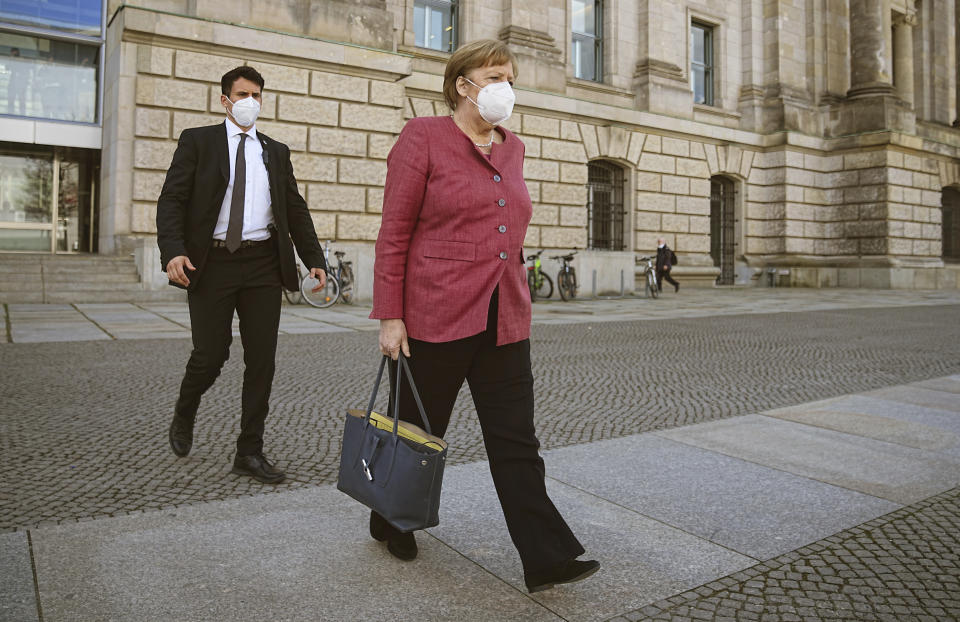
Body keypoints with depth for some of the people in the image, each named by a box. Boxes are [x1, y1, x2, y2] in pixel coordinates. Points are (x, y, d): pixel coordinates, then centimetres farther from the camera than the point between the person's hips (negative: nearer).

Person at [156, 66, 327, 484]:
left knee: (262, 359, 1)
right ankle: (184, 416, 32)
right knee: (211, 354, -1)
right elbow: (172, 199, -2)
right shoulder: (198, 141, 6)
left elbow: (295, 209, 15)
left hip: (263, 264, 3)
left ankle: (250, 452, 12)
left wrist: (314, 258, 5)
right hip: (212, 262, -3)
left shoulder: (276, 151, 16)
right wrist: (173, 251, -18)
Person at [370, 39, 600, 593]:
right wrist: (390, 316, -12)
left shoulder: (512, 148, 14)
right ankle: (391, 523, 37)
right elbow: (394, 234, -8)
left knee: (517, 442, 4)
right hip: (436, 316, -5)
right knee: (419, 431, 12)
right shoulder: (424, 137, -4)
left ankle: (546, 558, 10)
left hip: (504, 321, 5)